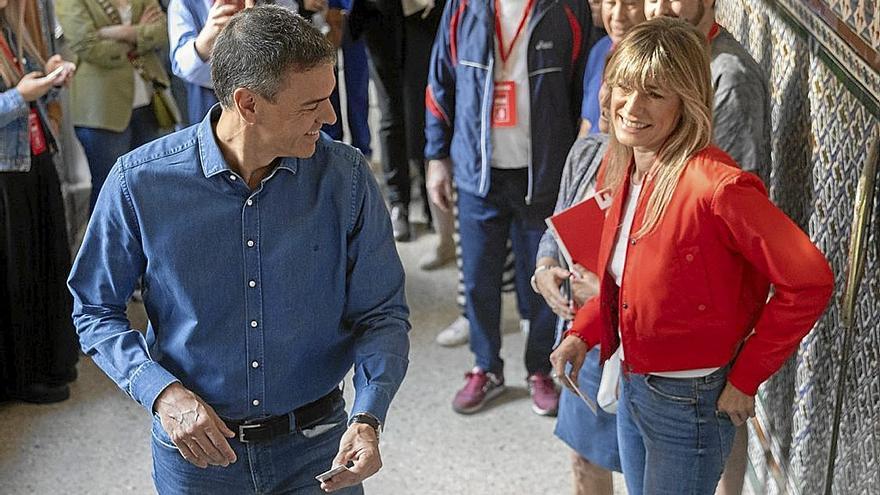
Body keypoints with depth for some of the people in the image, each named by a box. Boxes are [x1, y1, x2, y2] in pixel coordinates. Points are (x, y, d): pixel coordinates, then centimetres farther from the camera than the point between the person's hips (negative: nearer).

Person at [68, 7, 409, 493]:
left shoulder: (345, 176, -12)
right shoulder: (140, 181, -15)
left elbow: (381, 313, -5)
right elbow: (95, 309, -3)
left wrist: (367, 418, -20)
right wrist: (163, 392, -18)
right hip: (194, 448, 0)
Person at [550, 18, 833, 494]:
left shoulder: (716, 186, -27)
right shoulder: (619, 165, -2)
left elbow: (810, 280, -23)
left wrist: (746, 378, -17)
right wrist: (583, 333, -2)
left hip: (690, 401, -7)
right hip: (631, 386, 8)